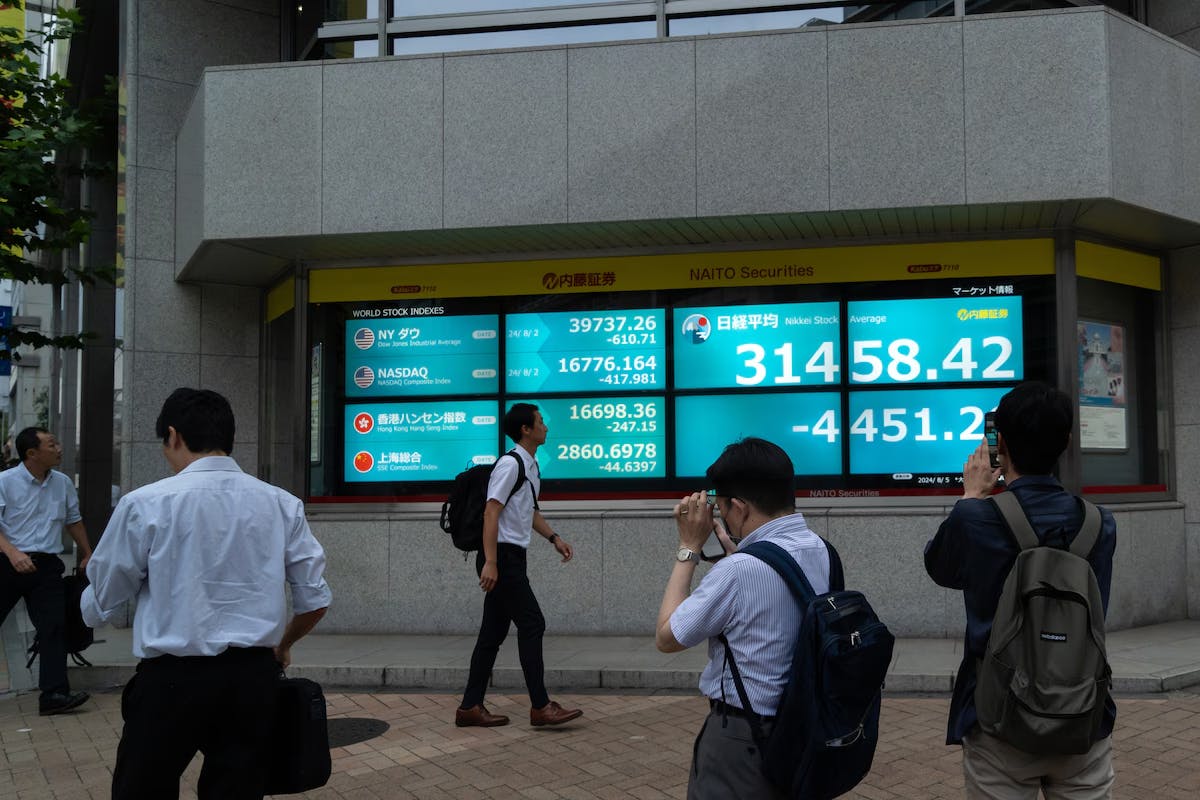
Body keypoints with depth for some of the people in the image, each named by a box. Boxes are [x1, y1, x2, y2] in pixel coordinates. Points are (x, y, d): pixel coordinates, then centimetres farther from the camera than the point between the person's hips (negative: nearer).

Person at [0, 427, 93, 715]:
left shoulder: (63, 483, 7)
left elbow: (74, 521, 21)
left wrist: (87, 555, 27)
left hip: (47, 565, 3)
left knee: (54, 627, -4)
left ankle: (54, 694, -2)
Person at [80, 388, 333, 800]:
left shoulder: (146, 504, -6)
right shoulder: (282, 504, 3)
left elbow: (98, 607, 5)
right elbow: (315, 600, 7)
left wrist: (92, 607, 29)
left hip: (172, 678, -3)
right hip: (254, 677, 3)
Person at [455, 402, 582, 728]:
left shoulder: (531, 466, 15)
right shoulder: (510, 464, -14)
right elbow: (491, 512, -20)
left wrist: (554, 537, 18)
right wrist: (490, 562, -24)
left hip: (513, 558, 10)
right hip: (502, 556, -10)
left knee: (494, 632, 10)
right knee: (532, 624, -8)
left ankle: (471, 707, 16)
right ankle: (540, 706, -3)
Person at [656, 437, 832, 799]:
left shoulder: (740, 569, -26)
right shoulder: (820, 550, -1)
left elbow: (667, 637, -13)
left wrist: (689, 547, -9)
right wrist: (731, 548, 7)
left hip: (742, 741, -8)